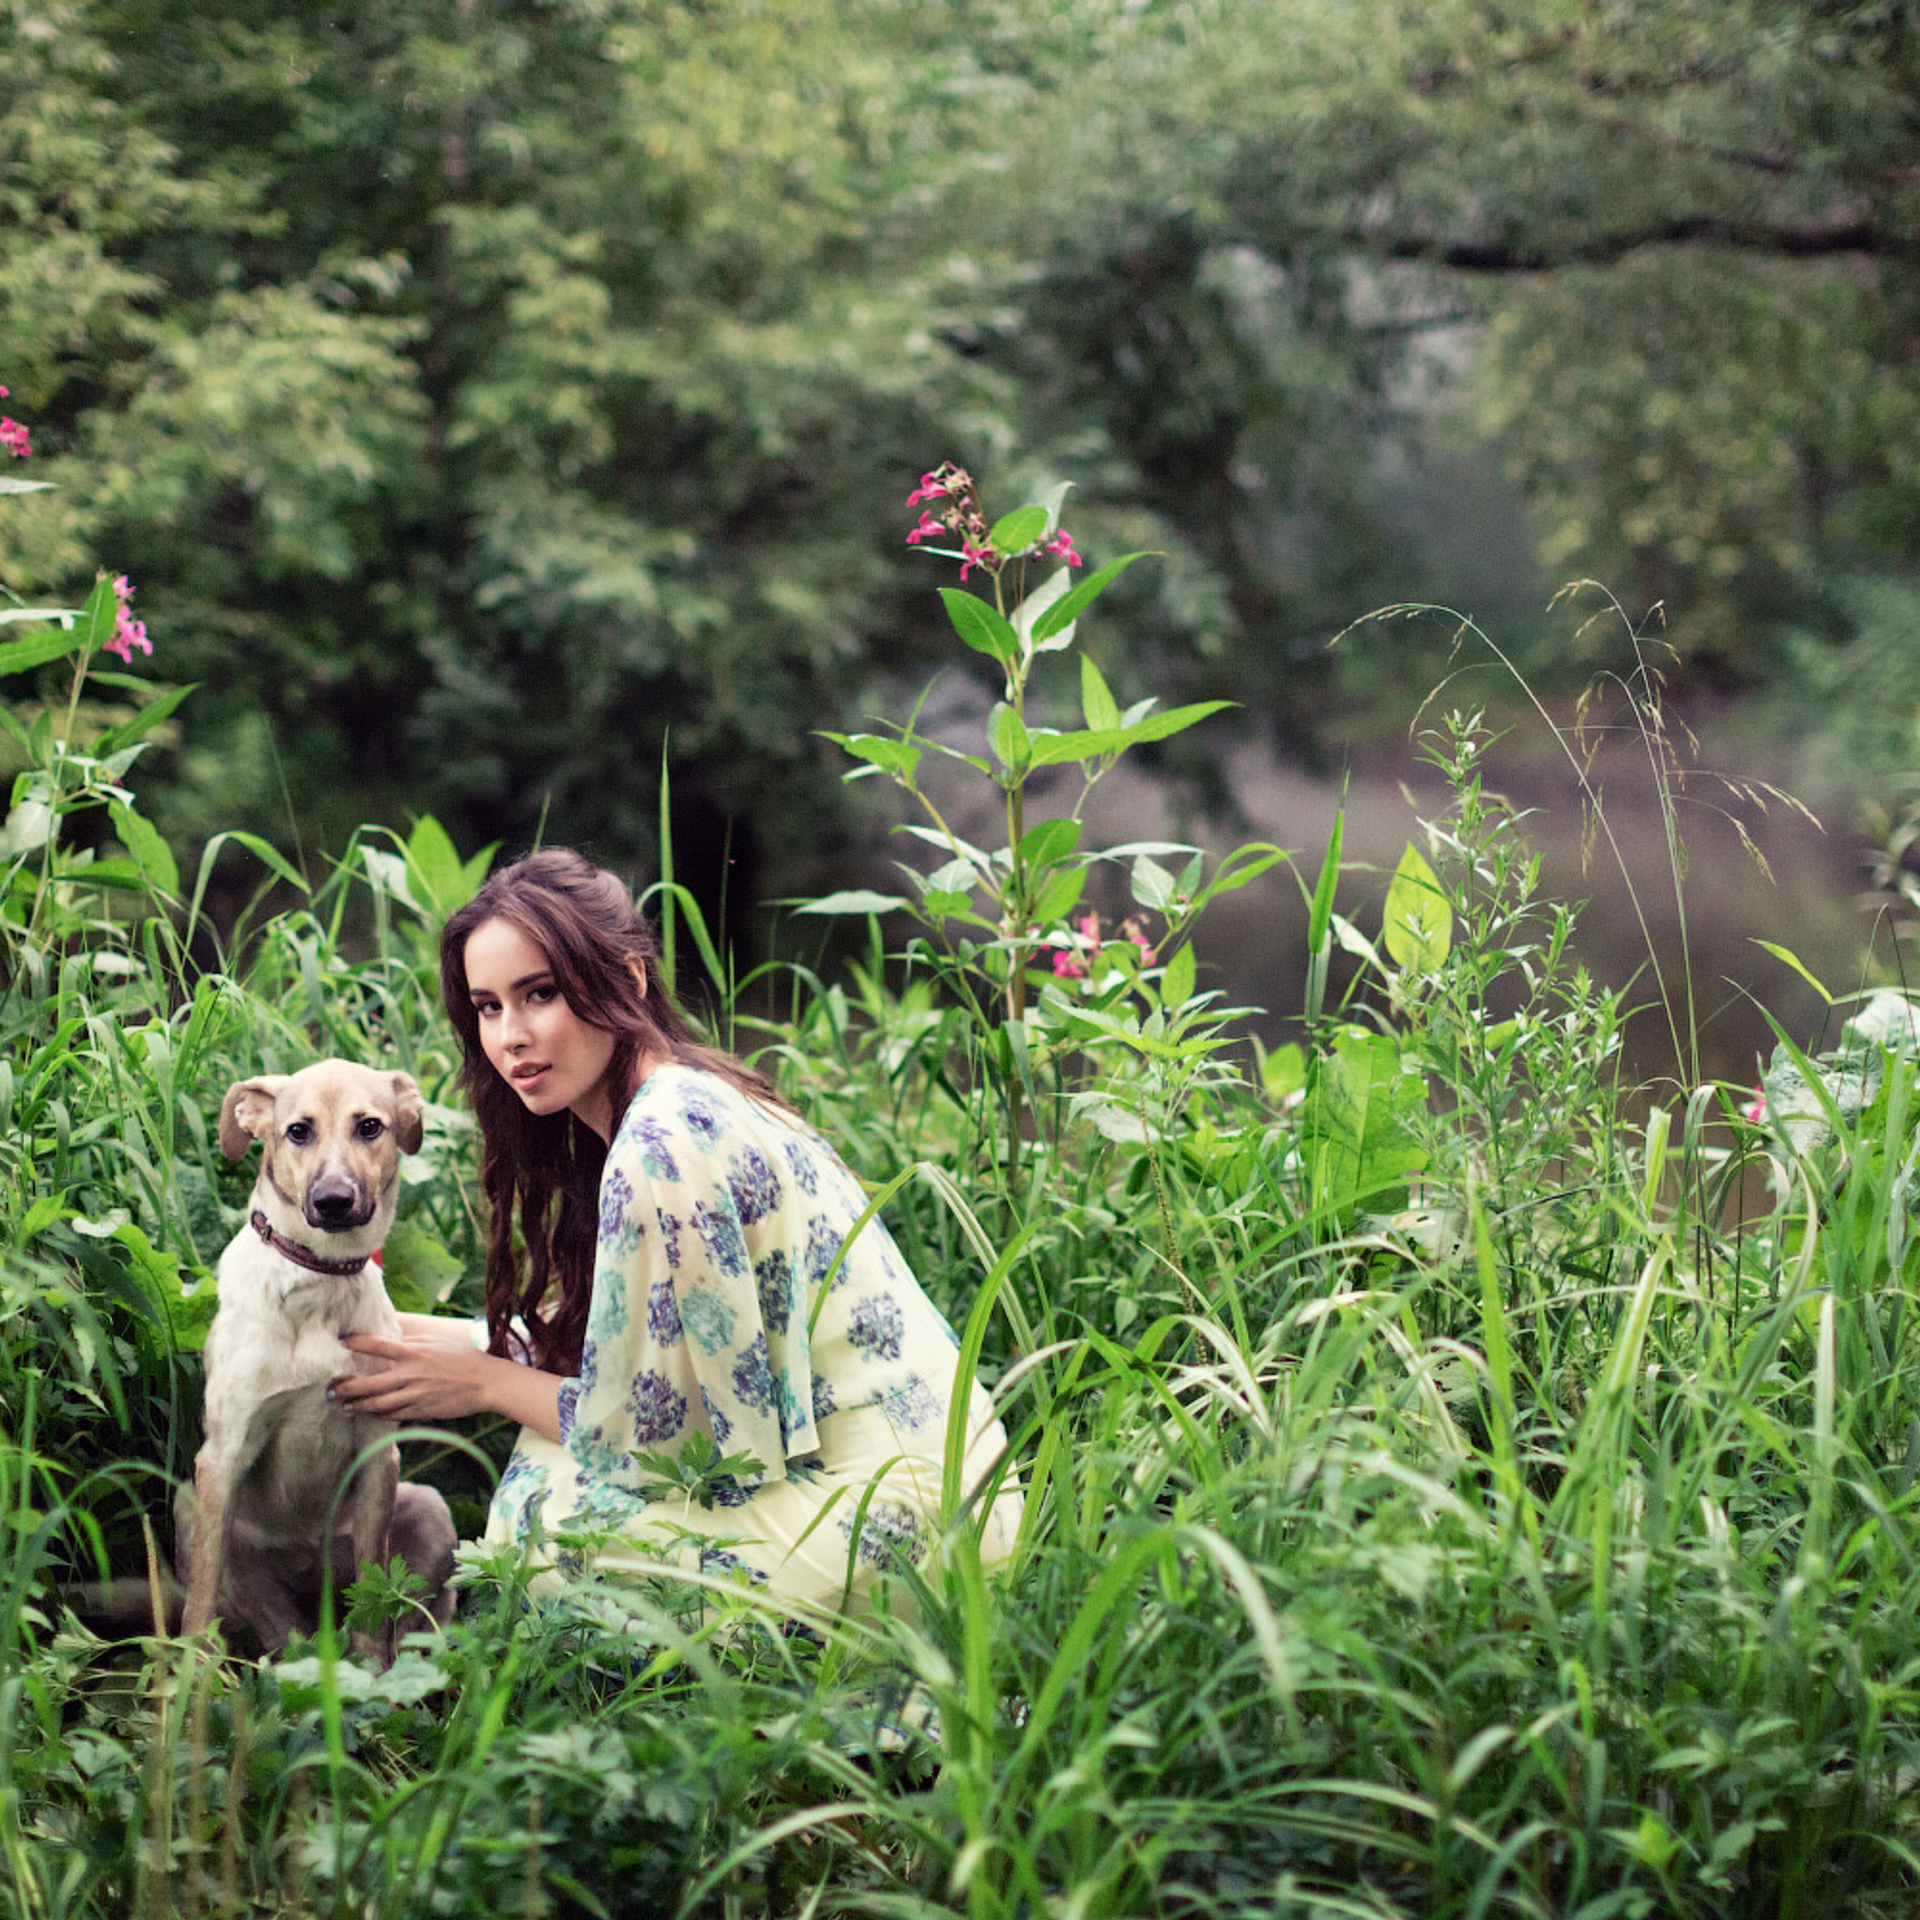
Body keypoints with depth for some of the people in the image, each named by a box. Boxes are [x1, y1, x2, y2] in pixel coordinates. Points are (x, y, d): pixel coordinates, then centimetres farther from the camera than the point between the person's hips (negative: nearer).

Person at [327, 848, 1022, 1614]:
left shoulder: (661, 1148, -19)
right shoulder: (693, 1101, 10)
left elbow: (660, 1432, -15)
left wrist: (486, 1382, -3)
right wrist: (433, 1336, 16)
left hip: (896, 1520, -9)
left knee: (539, 1512, -4)